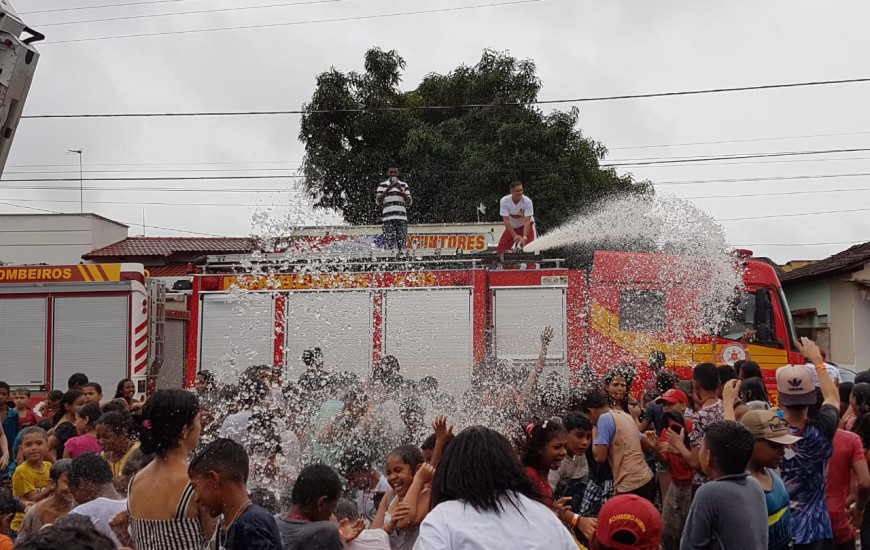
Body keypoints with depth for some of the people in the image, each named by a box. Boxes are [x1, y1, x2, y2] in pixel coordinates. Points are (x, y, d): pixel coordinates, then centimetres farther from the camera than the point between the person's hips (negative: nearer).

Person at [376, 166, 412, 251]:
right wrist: (388, 188, -10)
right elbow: (378, 201, -1)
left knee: (402, 244, -4)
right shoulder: (382, 185, 12)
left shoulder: (404, 185, 15)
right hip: (388, 217, -1)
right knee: (388, 244, -10)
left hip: (402, 217, 1)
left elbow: (409, 202, 8)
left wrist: (401, 190, -6)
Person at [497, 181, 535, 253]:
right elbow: (506, 221, -27)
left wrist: (525, 237, -44)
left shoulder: (527, 201, -28)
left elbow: (527, 221, -31)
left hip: (526, 226, -2)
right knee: (501, 249, -5)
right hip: (511, 227, 2)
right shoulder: (504, 201, -24)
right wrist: (515, 236, -37)